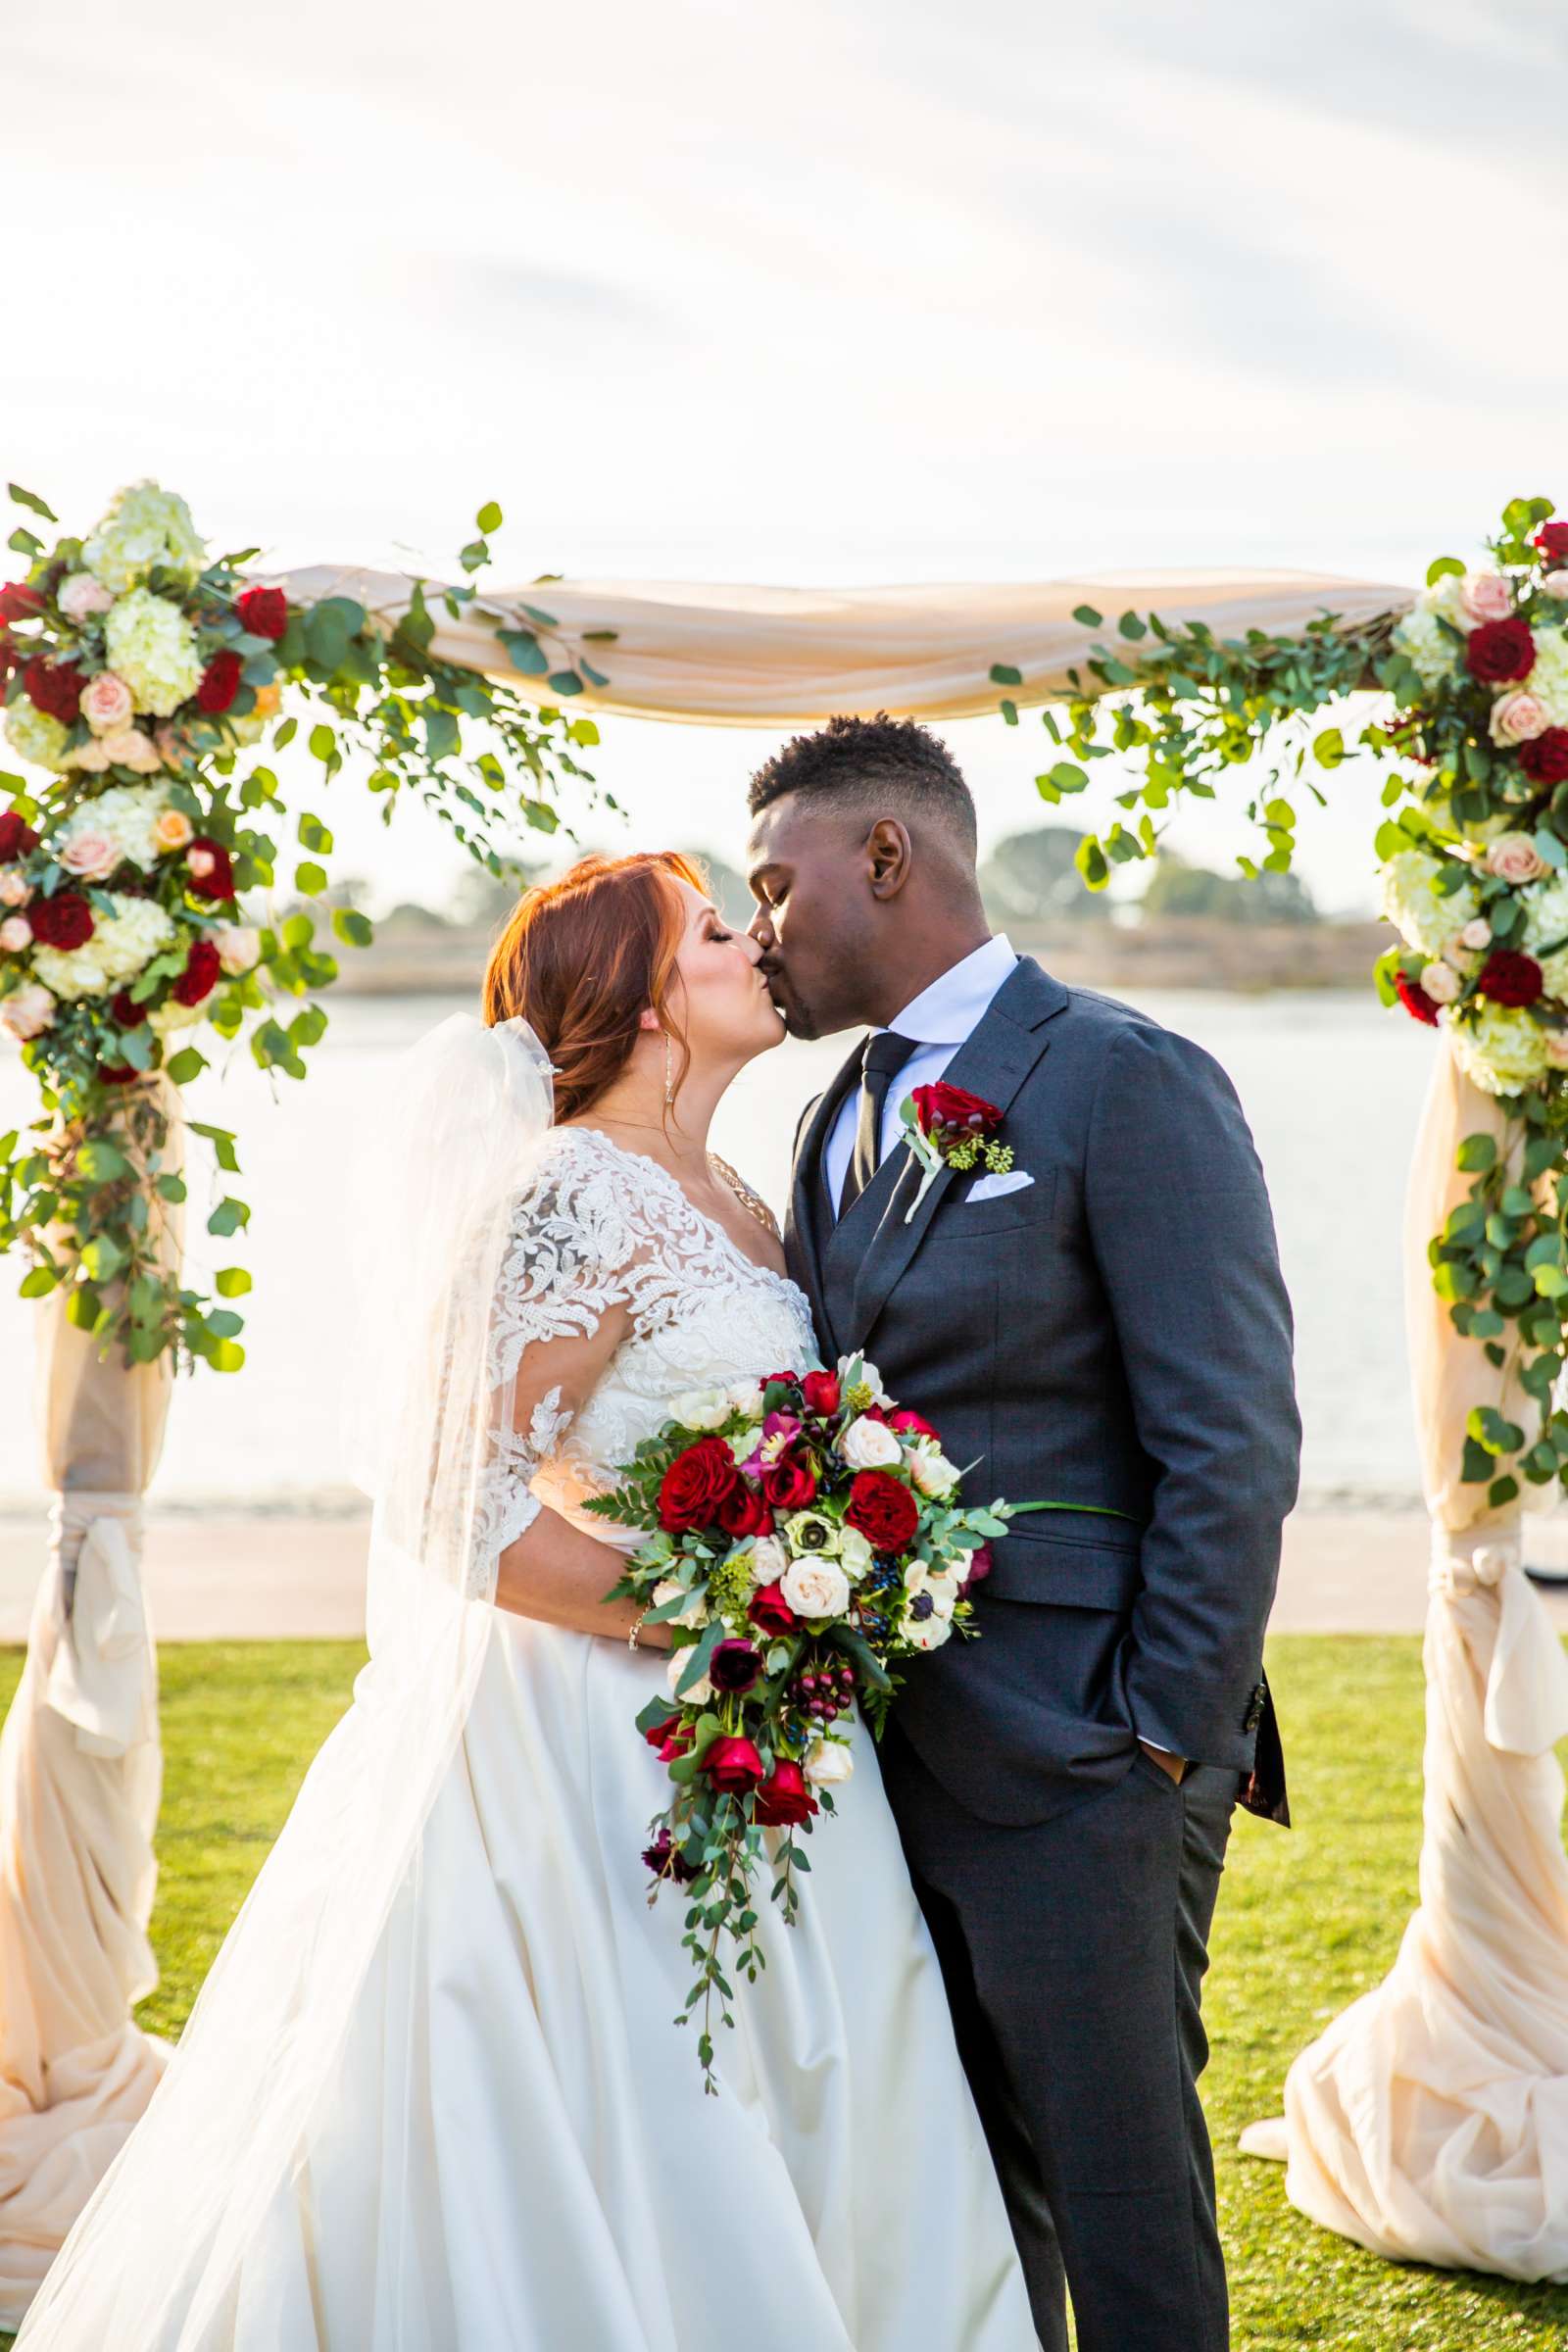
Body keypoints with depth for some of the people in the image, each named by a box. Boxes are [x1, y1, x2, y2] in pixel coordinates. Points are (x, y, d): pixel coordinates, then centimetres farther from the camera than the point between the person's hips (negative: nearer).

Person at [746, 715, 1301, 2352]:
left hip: (1077, 1765, -7)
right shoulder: (843, 1120, 15)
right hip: (898, 1750, 7)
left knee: (1117, 2174, 1)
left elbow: (1233, 1447, -14)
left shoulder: (1127, 1083, -10)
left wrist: (1166, 1738, -15)